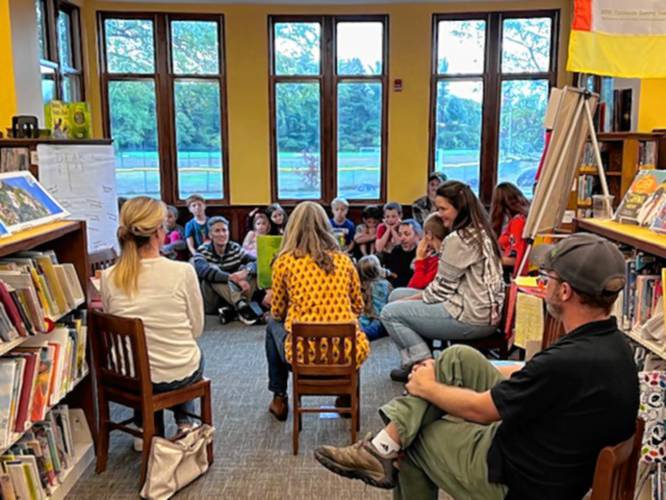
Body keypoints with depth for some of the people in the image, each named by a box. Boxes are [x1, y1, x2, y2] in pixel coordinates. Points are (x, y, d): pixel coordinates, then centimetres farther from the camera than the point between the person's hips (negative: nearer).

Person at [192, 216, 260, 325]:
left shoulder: (235, 248, 2)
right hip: (212, 303, -3)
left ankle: (236, 308, -31)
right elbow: (204, 271, -29)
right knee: (212, 273, -28)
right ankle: (241, 305, -41)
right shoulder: (202, 251, -7)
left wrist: (245, 271, -35)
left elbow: (256, 262, -12)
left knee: (252, 271, -14)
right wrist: (233, 278, -41)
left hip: (233, 298, 3)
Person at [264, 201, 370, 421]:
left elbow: (277, 312, 11)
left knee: (273, 325, 30)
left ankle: (279, 399, 36)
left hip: (305, 353, -2)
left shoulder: (284, 261, -1)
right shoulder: (344, 260, 7)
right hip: (348, 352, 3)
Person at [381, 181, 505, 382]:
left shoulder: (457, 240, -17)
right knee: (397, 296, 18)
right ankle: (414, 364, 16)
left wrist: (412, 298, 2)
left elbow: (442, 288, -13)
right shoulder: (481, 232, 12)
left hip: (470, 318, -10)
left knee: (390, 313, -6)